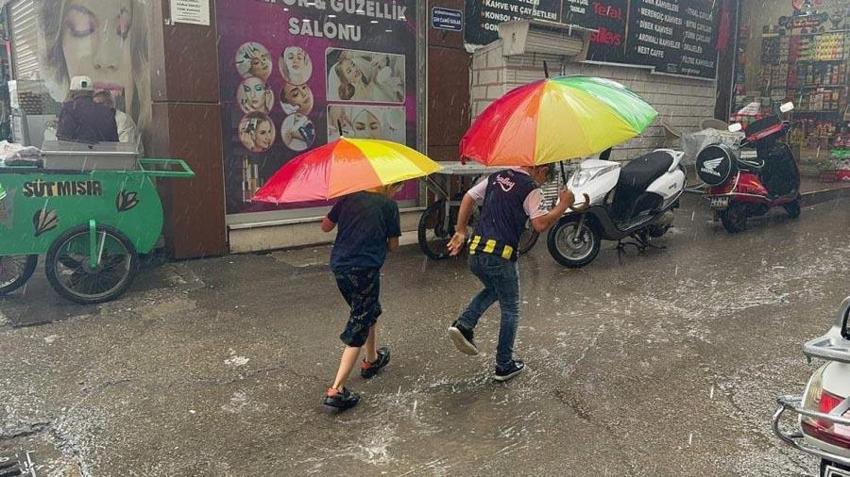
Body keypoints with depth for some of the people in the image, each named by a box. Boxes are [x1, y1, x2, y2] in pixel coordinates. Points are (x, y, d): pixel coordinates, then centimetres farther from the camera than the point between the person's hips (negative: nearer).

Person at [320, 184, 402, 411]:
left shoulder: (349, 197, 8)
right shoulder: (389, 205, -3)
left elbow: (325, 226, 12)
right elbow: (393, 245, 0)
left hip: (340, 266, 6)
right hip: (366, 270, -6)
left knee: (370, 310, 28)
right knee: (357, 331, 1)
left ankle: (372, 360, 46)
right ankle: (337, 389, -5)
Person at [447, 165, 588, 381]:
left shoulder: (497, 177, 13)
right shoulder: (531, 189, -8)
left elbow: (468, 198, 16)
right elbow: (541, 224, -17)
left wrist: (461, 231, 20)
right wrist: (563, 205, -4)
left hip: (476, 253, 6)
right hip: (500, 258, -6)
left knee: (493, 290, 32)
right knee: (510, 311, 12)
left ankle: (463, 325, 11)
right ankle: (504, 365, 21)